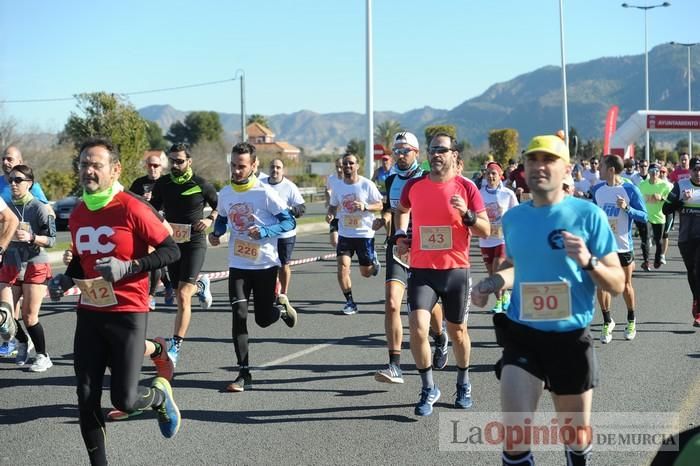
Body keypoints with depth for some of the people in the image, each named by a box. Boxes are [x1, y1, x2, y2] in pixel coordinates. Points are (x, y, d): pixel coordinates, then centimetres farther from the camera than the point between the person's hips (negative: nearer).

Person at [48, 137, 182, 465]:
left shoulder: (132, 209, -14)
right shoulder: (77, 214, 7)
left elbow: (171, 250, -12)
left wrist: (128, 267, -21)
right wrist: (65, 280, 4)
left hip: (127, 312, -6)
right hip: (89, 313, 6)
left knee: (124, 400, -4)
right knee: (86, 398, 3)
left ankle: (160, 395, 30)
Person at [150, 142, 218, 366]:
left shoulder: (201, 185, -6)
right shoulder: (162, 184, 3)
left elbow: (219, 207, 7)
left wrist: (210, 219, -12)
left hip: (194, 243, -4)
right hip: (172, 242, 5)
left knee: (183, 296, -14)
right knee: (180, 292, 14)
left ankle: (175, 346, -10)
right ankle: (200, 285, 50)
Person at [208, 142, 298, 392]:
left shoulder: (265, 193, -13)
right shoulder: (225, 193, 2)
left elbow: (289, 222, -11)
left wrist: (264, 231, -26)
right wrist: (216, 233, -1)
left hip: (265, 264, -3)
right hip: (238, 264, 3)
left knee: (264, 319, 5)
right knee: (239, 314, -8)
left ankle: (281, 305, 41)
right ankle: (244, 373, -2)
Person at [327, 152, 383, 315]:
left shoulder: (367, 185, -8)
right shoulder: (338, 186, 2)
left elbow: (379, 205, -4)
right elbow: (333, 206, 15)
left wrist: (365, 207, -22)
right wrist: (330, 214, -7)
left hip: (365, 234, -2)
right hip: (345, 234, 2)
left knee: (366, 272, 7)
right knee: (342, 266, -13)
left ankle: (373, 261, 44)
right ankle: (350, 302, -1)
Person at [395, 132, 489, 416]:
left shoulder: (466, 188, -4)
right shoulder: (414, 186, 3)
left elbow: (485, 230, -3)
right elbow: (402, 210, 26)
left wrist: (467, 214, -19)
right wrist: (400, 235, 12)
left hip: (456, 270, -1)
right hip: (421, 270, 1)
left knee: (457, 330, 12)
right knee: (417, 328, -14)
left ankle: (463, 384, 35)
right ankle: (428, 389, 3)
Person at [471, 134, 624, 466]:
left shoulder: (588, 214, -8)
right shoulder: (513, 217, 4)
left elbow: (617, 283, -7)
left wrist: (588, 262, -26)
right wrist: (492, 283, 4)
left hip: (570, 338, -2)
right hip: (521, 335, 2)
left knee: (577, 438, 15)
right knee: (514, 438, -10)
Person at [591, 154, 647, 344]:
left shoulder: (630, 189, -11)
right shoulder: (597, 189, 2)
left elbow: (644, 216, -10)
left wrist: (627, 208, -25)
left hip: (623, 246, -3)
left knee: (625, 284, 10)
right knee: (601, 284, 1)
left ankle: (631, 320, 30)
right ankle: (607, 322, 16)